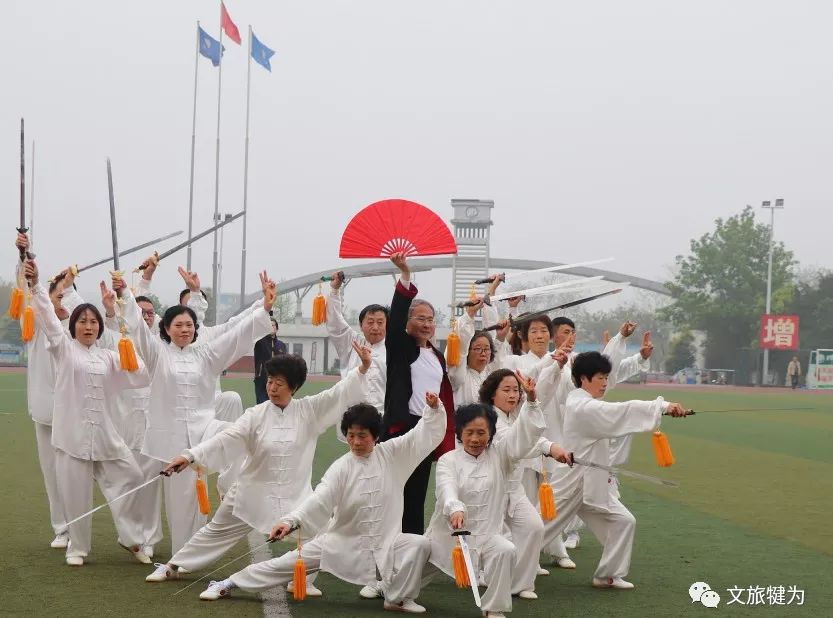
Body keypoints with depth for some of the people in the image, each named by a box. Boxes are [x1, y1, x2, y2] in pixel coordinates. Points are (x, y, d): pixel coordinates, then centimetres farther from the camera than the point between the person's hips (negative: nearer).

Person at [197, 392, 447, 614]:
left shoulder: (392, 454, -7)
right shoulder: (341, 468, -12)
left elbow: (428, 433, -5)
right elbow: (319, 498, -25)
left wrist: (433, 408, -24)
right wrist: (291, 521, -41)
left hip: (385, 542, 1)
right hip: (342, 541, -1)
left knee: (420, 544, -22)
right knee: (292, 562, -2)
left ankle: (399, 598, 0)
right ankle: (228, 584, 12)